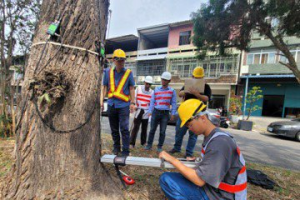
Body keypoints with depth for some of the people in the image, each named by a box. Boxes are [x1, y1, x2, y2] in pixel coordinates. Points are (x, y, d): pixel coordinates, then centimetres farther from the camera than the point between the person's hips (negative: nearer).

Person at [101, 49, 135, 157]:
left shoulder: (128, 73, 0)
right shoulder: (108, 72, 6)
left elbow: (131, 88, 2)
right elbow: (105, 87, 10)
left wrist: (133, 103, -3)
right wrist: (101, 101, 2)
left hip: (124, 105, -3)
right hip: (111, 104, 3)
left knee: (124, 129, -5)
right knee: (114, 129, 15)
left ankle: (125, 151, 7)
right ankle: (116, 147, 32)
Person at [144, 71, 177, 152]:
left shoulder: (172, 91, 3)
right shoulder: (156, 89, 7)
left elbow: (173, 103, 3)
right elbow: (152, 101, 8)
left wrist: (173, 114, -4)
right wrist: (150, 111, 1)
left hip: (165, 113, -1)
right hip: (156, 112, 1)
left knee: (162, 131, 7)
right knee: (152, 129, 7)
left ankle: (160, 146, 21)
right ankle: (149, 145, 21)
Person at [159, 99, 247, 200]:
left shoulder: (219, 142, -27)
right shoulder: (210, 136, 2)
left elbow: (200, 180, -25)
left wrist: (172, 160, -20)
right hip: (211, 186, 9)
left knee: (166, 179, -16)